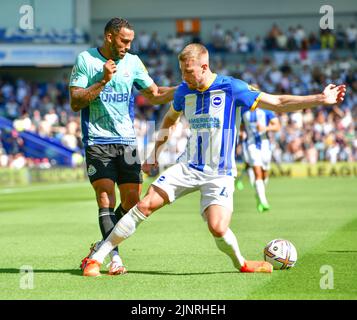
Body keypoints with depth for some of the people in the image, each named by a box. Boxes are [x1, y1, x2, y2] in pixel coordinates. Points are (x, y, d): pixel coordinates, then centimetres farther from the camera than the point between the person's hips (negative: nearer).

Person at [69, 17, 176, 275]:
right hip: (97, 141, -4)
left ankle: (102, 247, 19)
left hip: (127, 140, 4)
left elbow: (155, 95, 15)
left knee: (132, 200, 0)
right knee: (105, 196, -15)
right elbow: (75, 102, -7)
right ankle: (115, 257, -16)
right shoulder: (86, 60, -2)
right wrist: (103, 82, -16)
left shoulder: (133, 62, 9)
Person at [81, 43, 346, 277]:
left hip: (219, 174, -4)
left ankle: (241, 263, 9)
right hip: (188, 168, 4)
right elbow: (169, 119, 26)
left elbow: (278, 103, -9)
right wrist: (155, 154, 22)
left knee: (218, 228, -23)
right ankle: (97, 259, -4)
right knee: (145, 205, -10)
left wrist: (321, 99, -17)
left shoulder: (231, 88, -10)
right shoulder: (184, 91, 4)